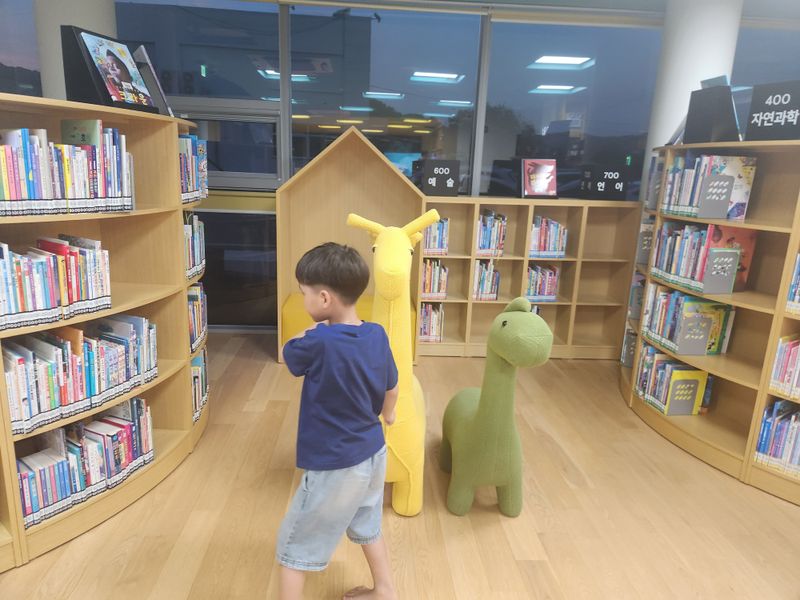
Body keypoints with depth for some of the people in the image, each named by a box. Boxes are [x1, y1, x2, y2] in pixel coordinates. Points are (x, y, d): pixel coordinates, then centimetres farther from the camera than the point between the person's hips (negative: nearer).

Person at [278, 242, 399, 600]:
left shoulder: (320, 342, -29)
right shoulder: (377, 335, -7)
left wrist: (316, 328, 3)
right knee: (367, 527, 30)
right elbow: (391, 389, 8)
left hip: (335, 465, -7)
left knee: (294, 546, 13)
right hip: (372, 453, 7)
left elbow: (288, 354, -6)